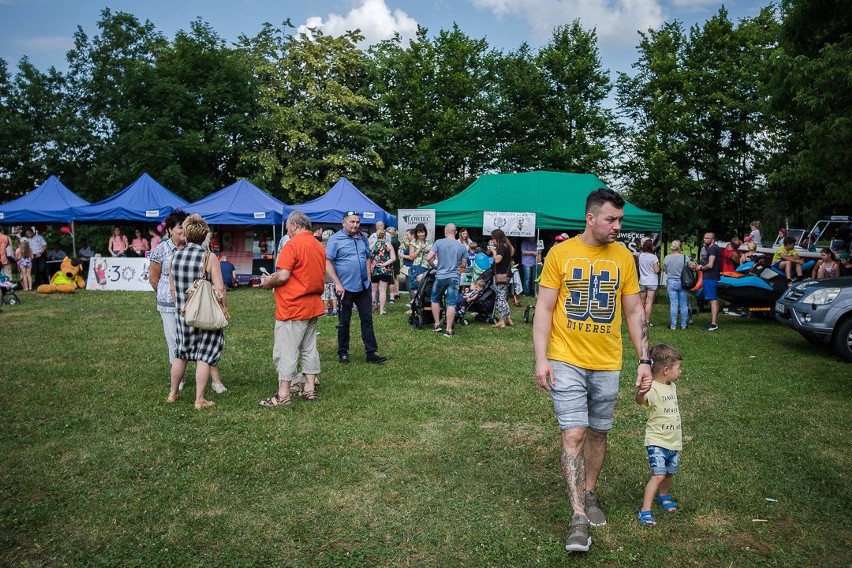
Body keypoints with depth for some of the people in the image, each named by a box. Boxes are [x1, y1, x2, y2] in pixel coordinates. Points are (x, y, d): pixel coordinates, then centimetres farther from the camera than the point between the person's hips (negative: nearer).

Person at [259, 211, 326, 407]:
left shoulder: (293, 245, -14)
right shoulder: (319, 245, 12)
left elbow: (283, 276, -21)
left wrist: (268, 282, -1)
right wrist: (275, 278, 17)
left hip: (293, 308, -8)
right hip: (313, 305, 9)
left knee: (286, 351, -3)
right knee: (309, 348, 15)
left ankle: (283, 395, 1)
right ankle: (310, 388, 21)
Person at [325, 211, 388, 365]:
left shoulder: (363, 238, 8)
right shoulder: (335, 239, -8)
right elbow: (328, 263, -11)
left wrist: (368, 279, 8)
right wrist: (338, 284, -16)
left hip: (363, 287, 5)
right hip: (345, 288, -5)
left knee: (367, 319, 6)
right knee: (344, 322, 7)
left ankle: (372, 352, 12)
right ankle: (343, 353, 20)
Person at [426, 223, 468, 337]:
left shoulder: (439, 242, -5)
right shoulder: (462, 247, 3)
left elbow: (428, 258, -9)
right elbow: (463, 265, 10)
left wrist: (435, 266, 9)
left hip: (440, 276, -1)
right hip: (455, 277, 1)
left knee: (435, 300, 19)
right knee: (451, 304, 2)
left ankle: (437, 324, 19)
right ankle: (449, 330, 2)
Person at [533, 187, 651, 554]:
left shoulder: (624, 257, 3)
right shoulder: (560, 253, -5)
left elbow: (634, 312, 7)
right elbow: (544, 308, -4)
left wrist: (644, 360, 2)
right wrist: (541, 359, -11)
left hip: (607, 364, 3)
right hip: (567, 361, -3)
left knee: (598, 432, 14)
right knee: (573, 434, -6)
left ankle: (590, 494, 35)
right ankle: (578, 516, 2)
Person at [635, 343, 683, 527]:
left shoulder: (672, 387, 8)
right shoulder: (652, 389, -21)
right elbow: (640, 401, -43)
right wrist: (640, 393, -67)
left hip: (674, 441, 8)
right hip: (656, 441, -8)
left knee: (670, 472, 19)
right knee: (658, 475, -15)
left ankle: (664, 496, 46)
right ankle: (645, 510, -9)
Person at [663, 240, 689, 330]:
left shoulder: (667, 258, -4)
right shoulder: (685, 258, -10)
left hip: (671, 282, 1)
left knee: (673, 304, 4)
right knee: (683, 305, 8)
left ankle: (673, 325, 5)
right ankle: (684, 325, 14)